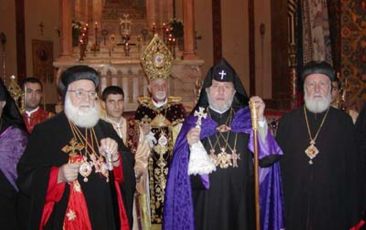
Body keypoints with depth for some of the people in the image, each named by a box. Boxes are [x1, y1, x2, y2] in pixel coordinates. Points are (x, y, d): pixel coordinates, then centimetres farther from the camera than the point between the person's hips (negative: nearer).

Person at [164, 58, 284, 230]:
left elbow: (266, 155, -10)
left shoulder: (247, 118, 4)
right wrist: (190, 146, -20)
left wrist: (260, 119, -18)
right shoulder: (195, 121, 3)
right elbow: (183, 168, -2)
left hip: (241, 201, 1)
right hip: (206, 202, 0)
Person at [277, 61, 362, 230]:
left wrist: (353, 212, 0)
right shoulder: (288, 121, 4)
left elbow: (353, 168, 2)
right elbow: (278, 162, 6)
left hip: (333, 210, -1)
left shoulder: (344, 121, 2)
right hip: (294, 208, 1)